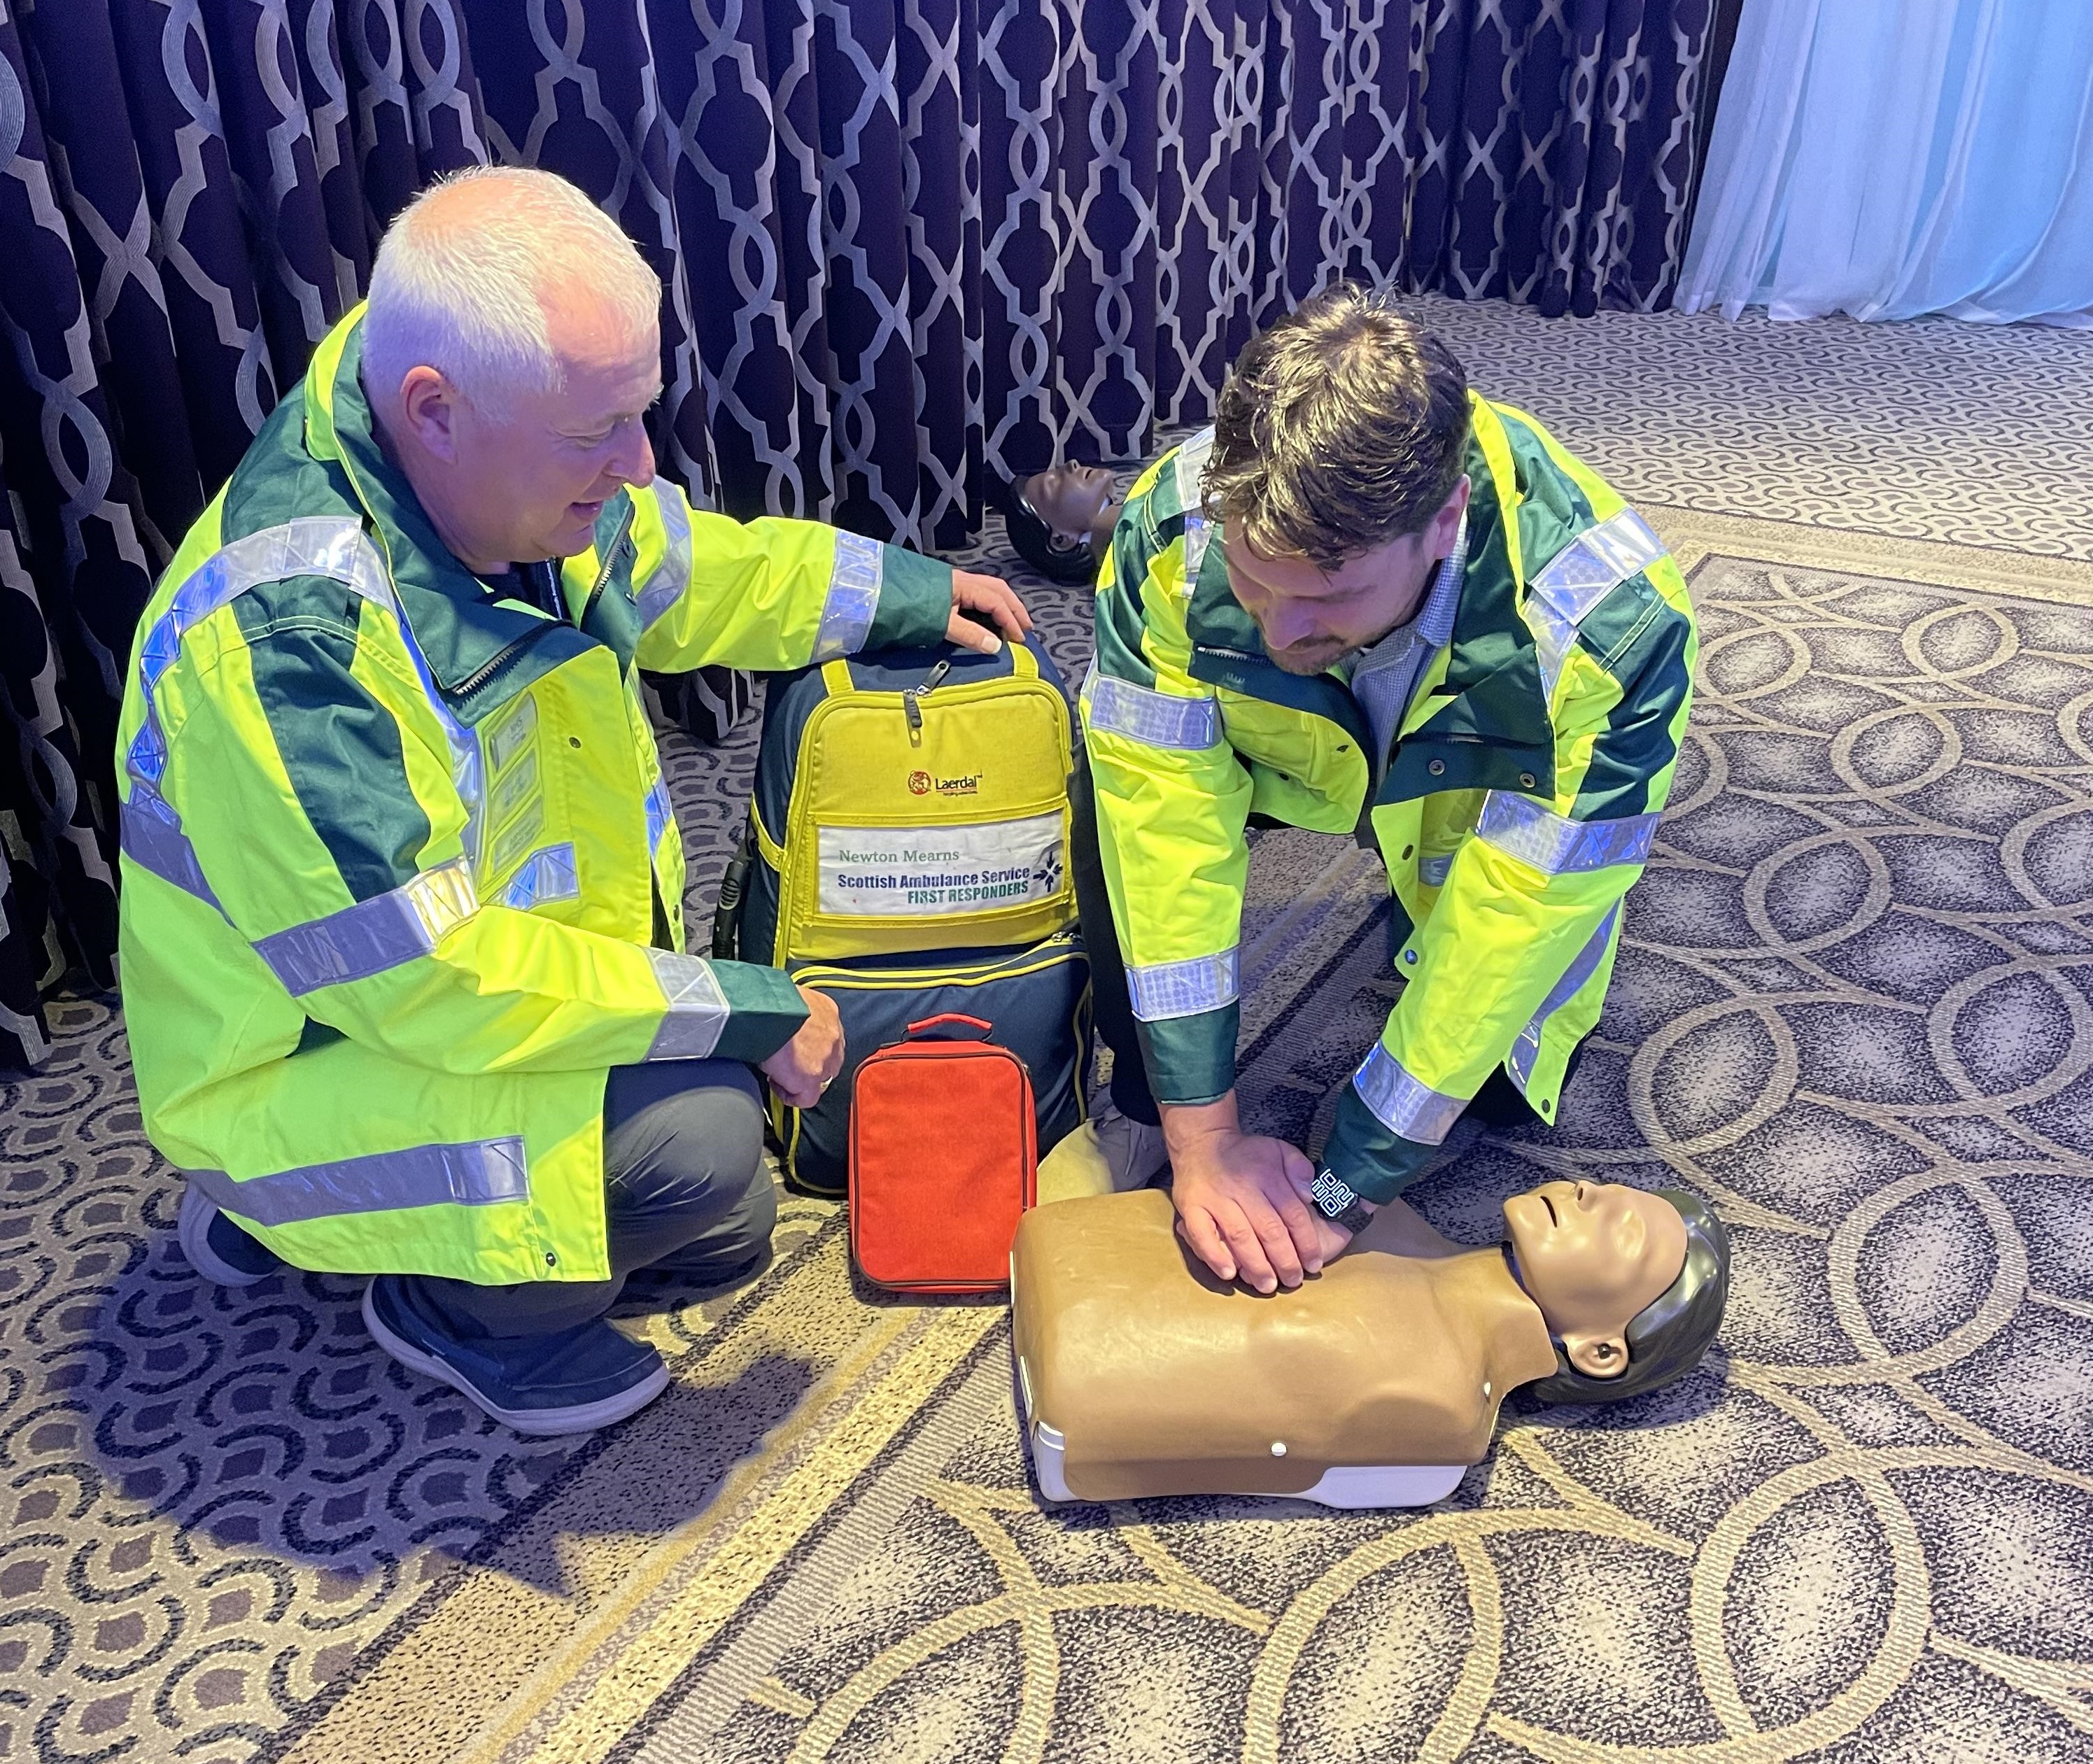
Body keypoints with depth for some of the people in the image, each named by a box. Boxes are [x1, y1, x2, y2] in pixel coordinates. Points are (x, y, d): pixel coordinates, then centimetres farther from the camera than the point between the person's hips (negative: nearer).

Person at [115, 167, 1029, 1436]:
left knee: (722, 1236, 15)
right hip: (309, 1061, -8)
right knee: (697, 1140, -29)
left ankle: (301, 1203, 24)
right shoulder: (283, 639, -36)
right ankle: (459, 1307, 3)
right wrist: (748, 1009, -28)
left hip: (504, 950, 8)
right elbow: (428, 978, -33)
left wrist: (899, 593, 10)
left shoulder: (484, 460, -12)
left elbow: (671, 568, 10)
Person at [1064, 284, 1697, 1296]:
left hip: (1495, 796, -1)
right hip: (1292, 743, 1)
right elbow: (1166, 816, -32)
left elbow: (1513, 918, -35)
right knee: (1120, 792, -25)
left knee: (1501, 1086, -13)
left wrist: (1342, 1193, -31)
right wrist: (1203, 1136, -31)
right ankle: (1144, 1105, -3)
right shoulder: (1175, 527, -36)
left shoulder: (1604, 630, -41)